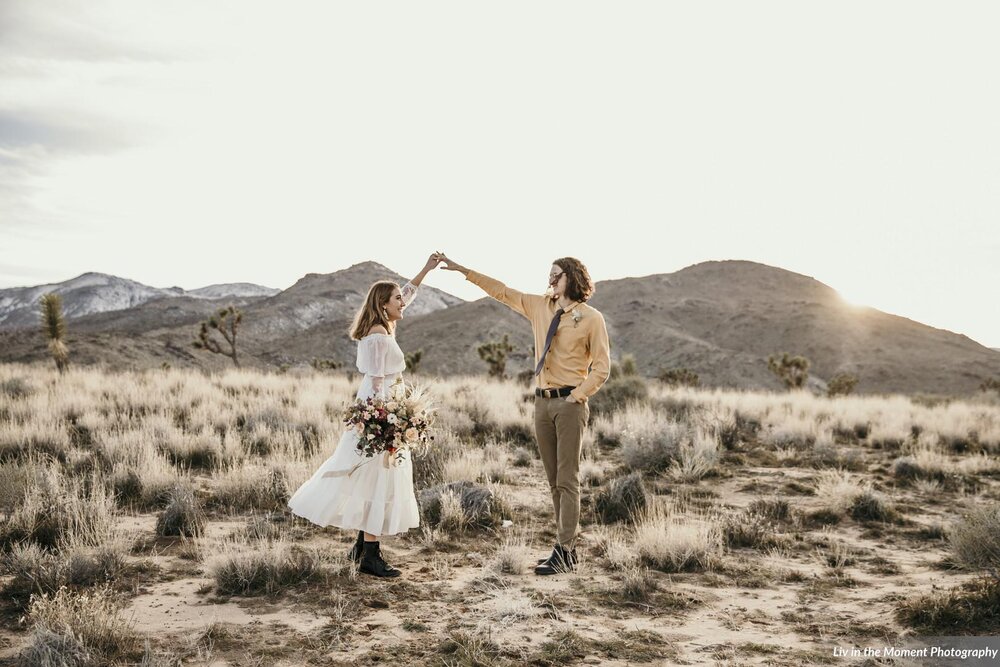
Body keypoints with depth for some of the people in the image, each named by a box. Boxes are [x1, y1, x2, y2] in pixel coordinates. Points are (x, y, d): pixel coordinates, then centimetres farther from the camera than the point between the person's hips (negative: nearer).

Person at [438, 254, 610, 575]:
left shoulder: (592, 318, -4)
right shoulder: (540, 306, 11)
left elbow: (601, 368, -3)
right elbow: (502, 291, 17)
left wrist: (576, 396, -12)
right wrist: (461, 269, 16)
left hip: (570, 403, -6)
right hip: (543, 401, 6)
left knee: (567, 479, -6)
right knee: (554, 480, 8)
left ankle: (565, 552, -3)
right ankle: (567, 546, 15)